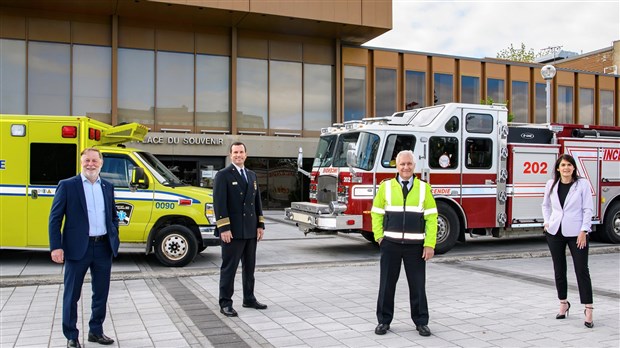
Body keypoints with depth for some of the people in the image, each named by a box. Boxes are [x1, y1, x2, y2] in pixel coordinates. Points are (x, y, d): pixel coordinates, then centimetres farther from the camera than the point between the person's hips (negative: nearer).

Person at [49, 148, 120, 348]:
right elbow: (55, 218, -5)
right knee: (72, 294, 6)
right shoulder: (67, 185, -3)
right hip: (78, 248, -4)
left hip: (103, 247, 5)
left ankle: (96, 331, 29)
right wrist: (56, 247, -12)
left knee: (101, 293, 13)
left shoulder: (107, 187, 10)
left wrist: (114, 238, 8)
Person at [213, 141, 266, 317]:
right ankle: (225, 303, 7)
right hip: (233, 231, -7)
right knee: (229, 268, -1)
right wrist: (224, 228, -18)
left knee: (249, 267, 14)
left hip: (250, 231, 7)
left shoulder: (252, 175, 14)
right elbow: (219, 203, -13)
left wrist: (260, 225, 9)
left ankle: (249, 299, 26)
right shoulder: (223, 175, -6)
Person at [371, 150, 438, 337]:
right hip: (390, 244, 1)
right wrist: (379, 237, -1)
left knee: (418, 285, 7)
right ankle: (384, 321, 21)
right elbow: (376, 213, 9)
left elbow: (431, 218, -2)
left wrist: (430, 244, -8)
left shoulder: (424, 188, 1)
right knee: (387, 284, 8)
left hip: (415, 245, 0)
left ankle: (421, 322, 21)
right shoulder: (386, 187, 3)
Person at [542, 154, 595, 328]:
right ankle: (564, 303, 26)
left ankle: (588, 309, -1)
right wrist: (547, 222, 6)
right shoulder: (551, 184, 6)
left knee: (582, 270, -5)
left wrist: (583, 231, -12)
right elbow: (546, 205, 19)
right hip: (555, 232, 4)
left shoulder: (582, 184, -4)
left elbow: (588, 209, -5)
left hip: (576, 233, -4)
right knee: (559, 270, 11)